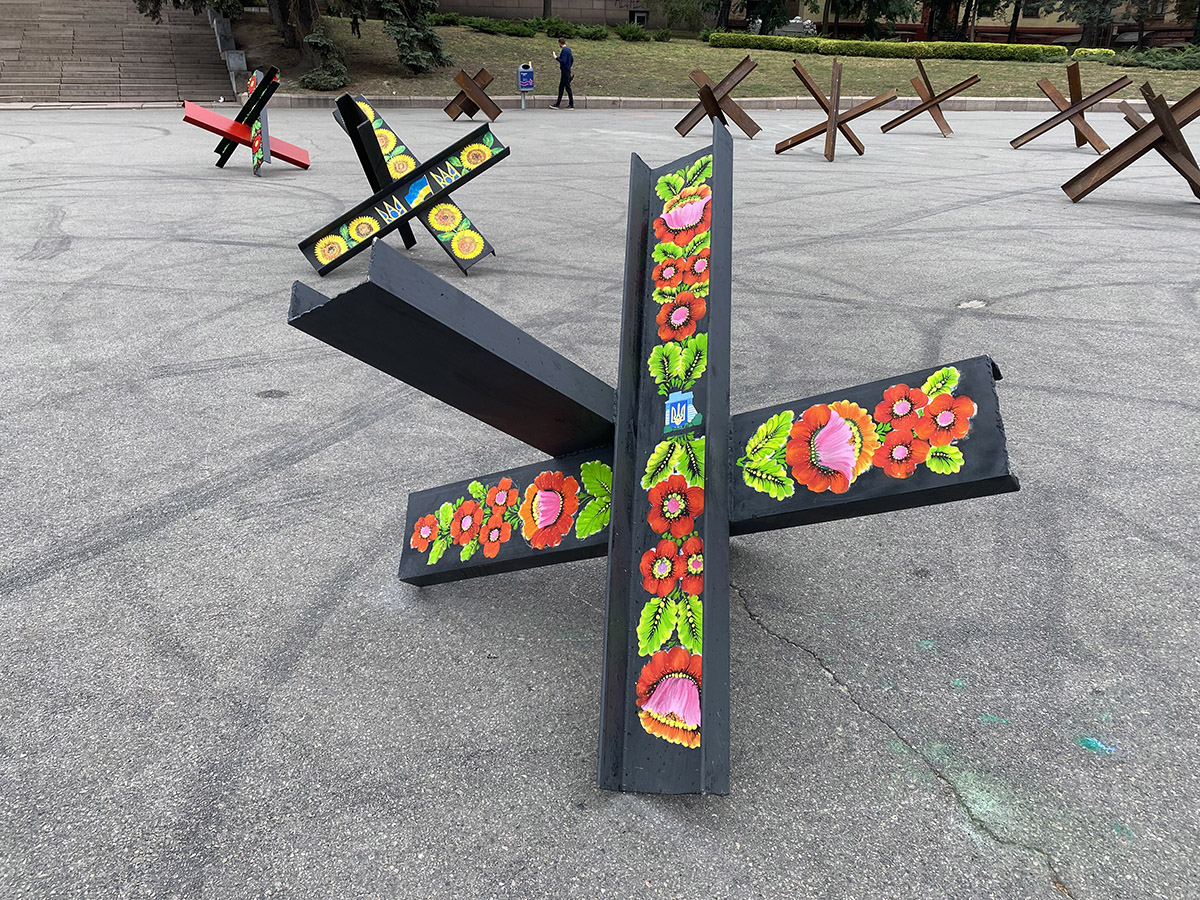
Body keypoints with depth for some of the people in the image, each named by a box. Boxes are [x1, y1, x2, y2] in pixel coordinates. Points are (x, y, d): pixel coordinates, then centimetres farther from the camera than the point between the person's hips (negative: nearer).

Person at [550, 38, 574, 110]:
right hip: (567, 70, 10)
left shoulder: (564, 50, -17)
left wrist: (556, 58, -12)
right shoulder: (568, 49, 12)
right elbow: (572, 60, 19)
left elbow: (563, 61, -23)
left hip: (565, 71, -10)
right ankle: (557, 104, 16)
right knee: (561, 87, 12)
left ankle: (571, 105, -1)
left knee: (567, 87, -5)